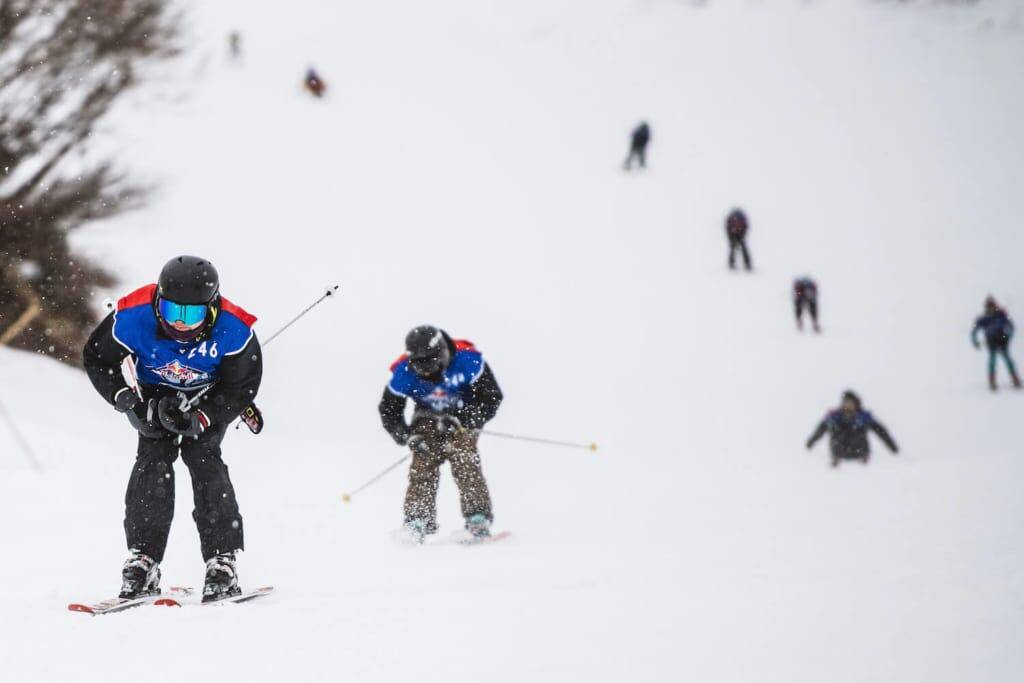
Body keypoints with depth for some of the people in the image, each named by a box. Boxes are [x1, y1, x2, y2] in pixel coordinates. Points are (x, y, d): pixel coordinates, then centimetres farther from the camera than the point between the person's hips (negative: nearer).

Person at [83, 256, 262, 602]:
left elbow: (240, 387, -17)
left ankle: (222, 563, -16)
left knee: (203, 457, -19)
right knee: (154, 457, -18)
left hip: (208, 397, -1)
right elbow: (98, 359, -14)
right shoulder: (132, 318, -32)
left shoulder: (233, 331, -32)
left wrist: (198, 419, -30)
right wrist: (131, 403, -26)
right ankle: (142, 559, -16)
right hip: (152, 392, 1)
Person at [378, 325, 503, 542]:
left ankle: (478, 518, -23)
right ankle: (417, 521, -19)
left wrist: (461, 421, -31)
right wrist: (407, 436, -23)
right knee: (422, 465, -18)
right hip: (427, 419, 2)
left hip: (463, 419, -2)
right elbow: (389, 410, -8)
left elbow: (491, 397, -22)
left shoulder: (467, 360, -30)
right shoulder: (404, 373, -23)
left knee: (465, 462, -23)